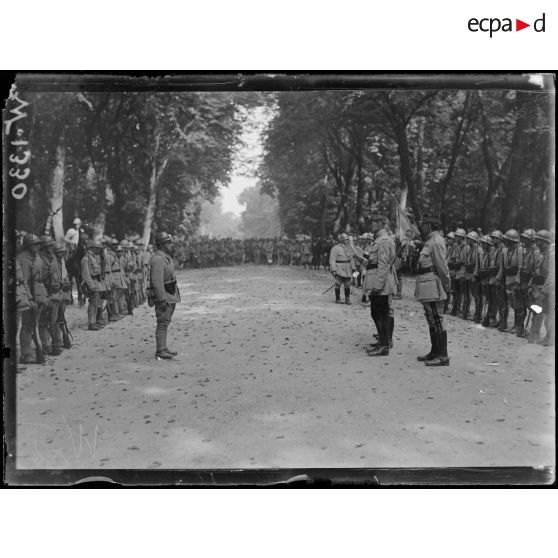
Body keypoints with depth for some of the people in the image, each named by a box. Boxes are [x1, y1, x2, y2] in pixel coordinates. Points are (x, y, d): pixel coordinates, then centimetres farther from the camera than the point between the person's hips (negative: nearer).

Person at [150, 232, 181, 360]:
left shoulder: (166, 257, 14)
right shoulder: (158, 259, -19)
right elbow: (157, 282, -24)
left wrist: (174, 296, 21)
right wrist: (162, 299, -26)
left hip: (170, 295, 10)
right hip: (163, 296, -10)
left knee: (165, 322, 14)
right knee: (162, 323, -8)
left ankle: (163, 348, 22)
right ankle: (160, 352, -5)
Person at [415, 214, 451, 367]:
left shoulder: (436, 242, -14)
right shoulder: (429, 242, 18)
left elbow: (442, 267, -17)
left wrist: (447, 287, -11)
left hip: (433, 289, -10)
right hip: (428, 290, 10)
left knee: (437, 321, -7)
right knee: (432, 321, 15)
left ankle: (443, 356, -3)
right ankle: (434, 352, 24)